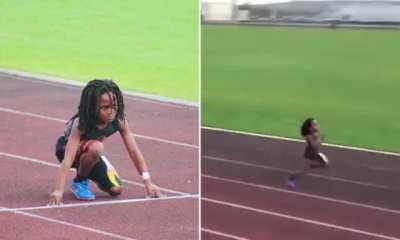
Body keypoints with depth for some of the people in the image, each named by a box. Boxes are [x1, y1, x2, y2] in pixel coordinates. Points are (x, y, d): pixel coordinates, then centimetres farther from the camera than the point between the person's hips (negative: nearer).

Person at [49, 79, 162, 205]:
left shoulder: (119, 119, -24)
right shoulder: (81, 124, -37)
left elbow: (133, 151, -19)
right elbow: (68, 159, -45)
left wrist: (148, 182, -23)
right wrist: (58, 191, -56)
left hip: (91, 153, 5)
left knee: (116, 190, -8)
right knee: (96, 147, -38)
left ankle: (84, 172, 20)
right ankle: (79, 182, -10)